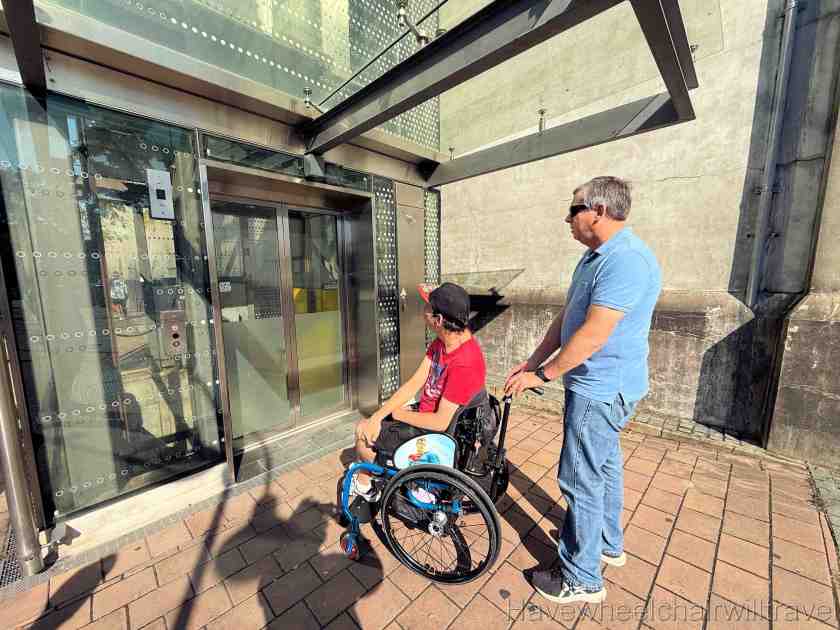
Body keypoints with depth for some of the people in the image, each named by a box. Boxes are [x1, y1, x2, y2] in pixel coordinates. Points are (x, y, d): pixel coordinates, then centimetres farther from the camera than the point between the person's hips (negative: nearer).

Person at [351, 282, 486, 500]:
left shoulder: (464, 363, -34)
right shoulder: (443, 340, -6)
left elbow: (440, 423, -27)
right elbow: (415, 383, -5)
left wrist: (396, 413, -13)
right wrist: (377, 416, -11)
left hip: (435, 433, -8)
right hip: (429, 414, 8)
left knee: (363, 431, 4)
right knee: (369, 423, 16)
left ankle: (363, 485, 34)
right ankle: (365, 473, 38)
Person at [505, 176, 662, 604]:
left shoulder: (626, 260, -23)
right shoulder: (595, 256, 11)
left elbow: (591, 336, -28)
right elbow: (565, 319, 10)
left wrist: (541, 376, -18)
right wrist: (532, 362, 6)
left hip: (601, 391, -10)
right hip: (599, 387, 10)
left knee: (581, 480, 3)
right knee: (604, 466, 24)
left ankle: (581, 580, 24)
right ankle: (608, 544, 46)